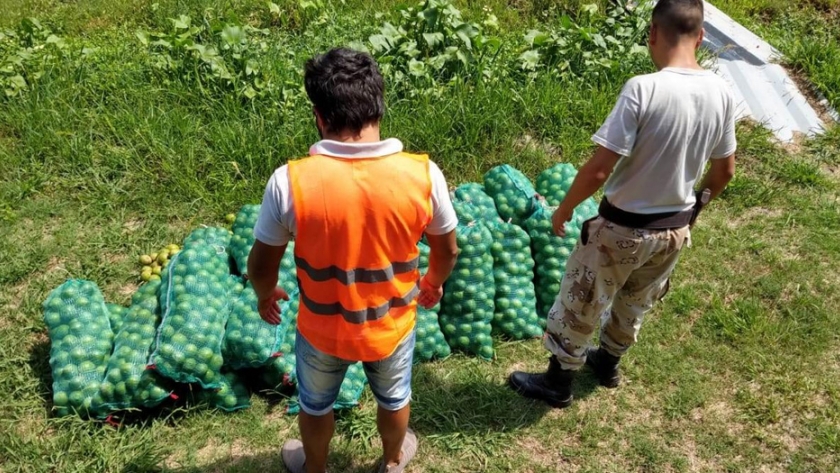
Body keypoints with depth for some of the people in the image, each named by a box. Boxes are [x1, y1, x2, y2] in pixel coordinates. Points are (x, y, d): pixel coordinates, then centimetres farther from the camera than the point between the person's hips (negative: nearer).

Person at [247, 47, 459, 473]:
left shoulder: (291, 181, -27)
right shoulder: (422, 174, -23)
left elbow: (262, 265, -14)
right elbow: (447, 250, -7)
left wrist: (265, 295, 10)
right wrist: (434, 283, 16)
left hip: (323, 328, -1)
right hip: (392, 324, 1)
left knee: (316, 404, 30)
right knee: (394, 399, 32)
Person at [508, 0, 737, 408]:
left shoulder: (643, 90, -27)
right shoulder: (721, 93, -7)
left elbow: (599, 169, -26)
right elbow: (724, 171, 5)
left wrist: (564, 208, -8)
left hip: (623, 228, -6)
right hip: (675, 229, 6)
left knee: (579, 305, 15)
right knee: (636, 303, 29)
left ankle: (557, 382, 33)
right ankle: (608, 362, 52)